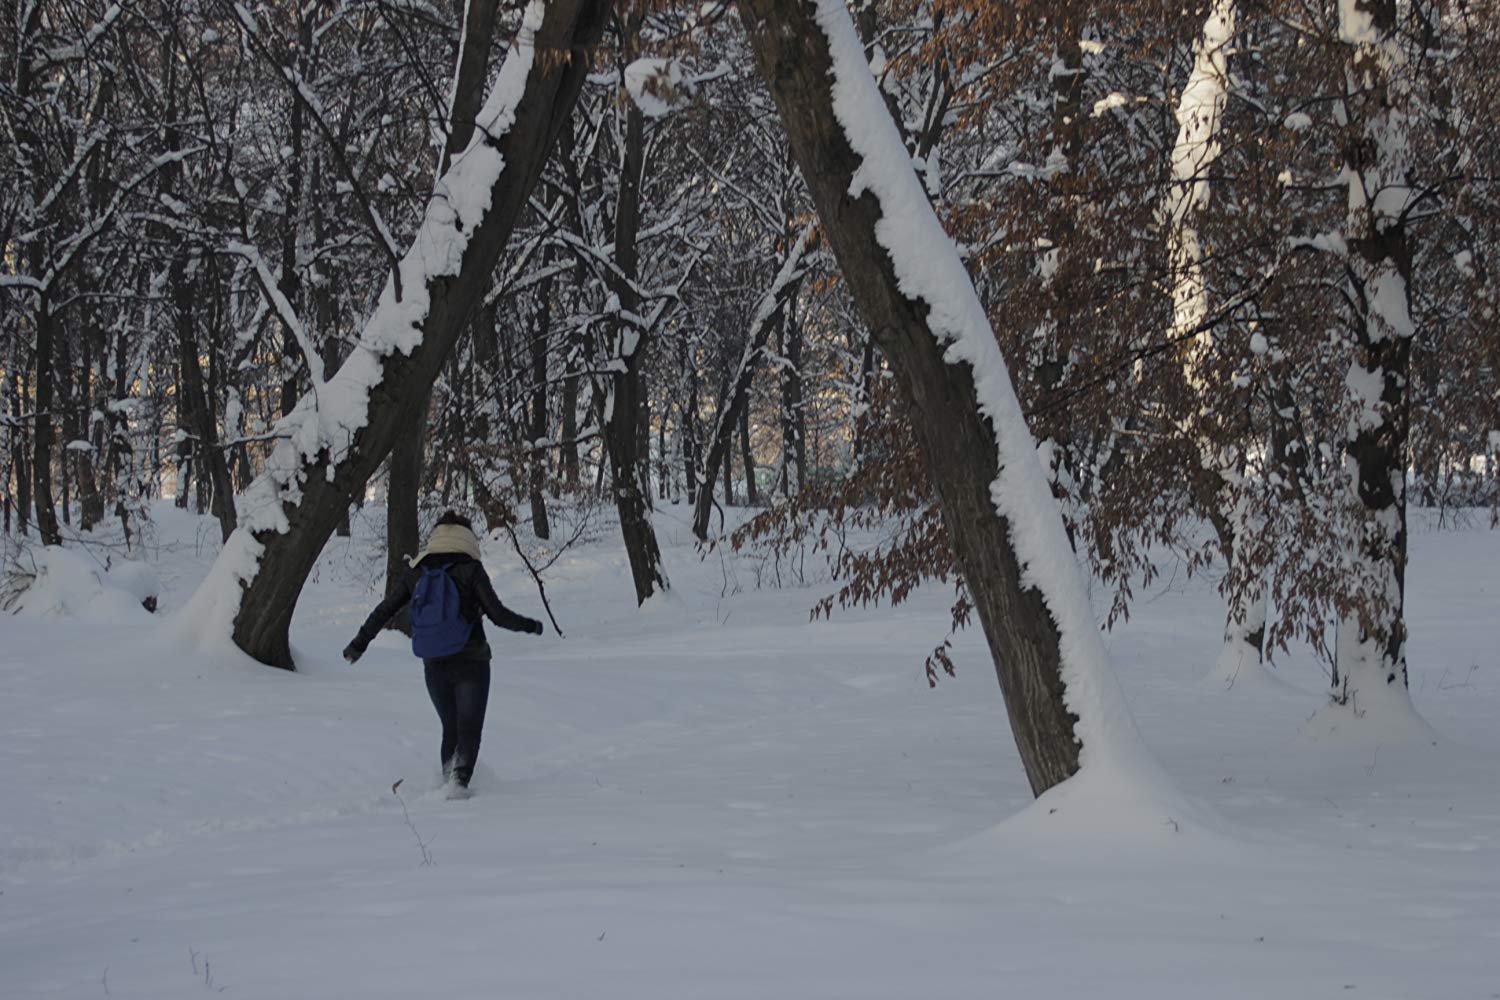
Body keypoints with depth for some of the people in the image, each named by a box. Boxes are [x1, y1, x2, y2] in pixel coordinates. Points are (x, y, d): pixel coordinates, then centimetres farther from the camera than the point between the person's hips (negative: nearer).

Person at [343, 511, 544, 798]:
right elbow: (497, 613, -11)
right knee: (469, 729, 0)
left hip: (434, 666, 4)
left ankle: (448, 780, 16)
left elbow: (383, 611, 7)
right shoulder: (470, 570, -9)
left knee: (450, 728, 20)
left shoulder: (416, 574, 3)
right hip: (471, 664, -4)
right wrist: (529, 625, 6)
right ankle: (460, 779, -22)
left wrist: (359, 643, 19)